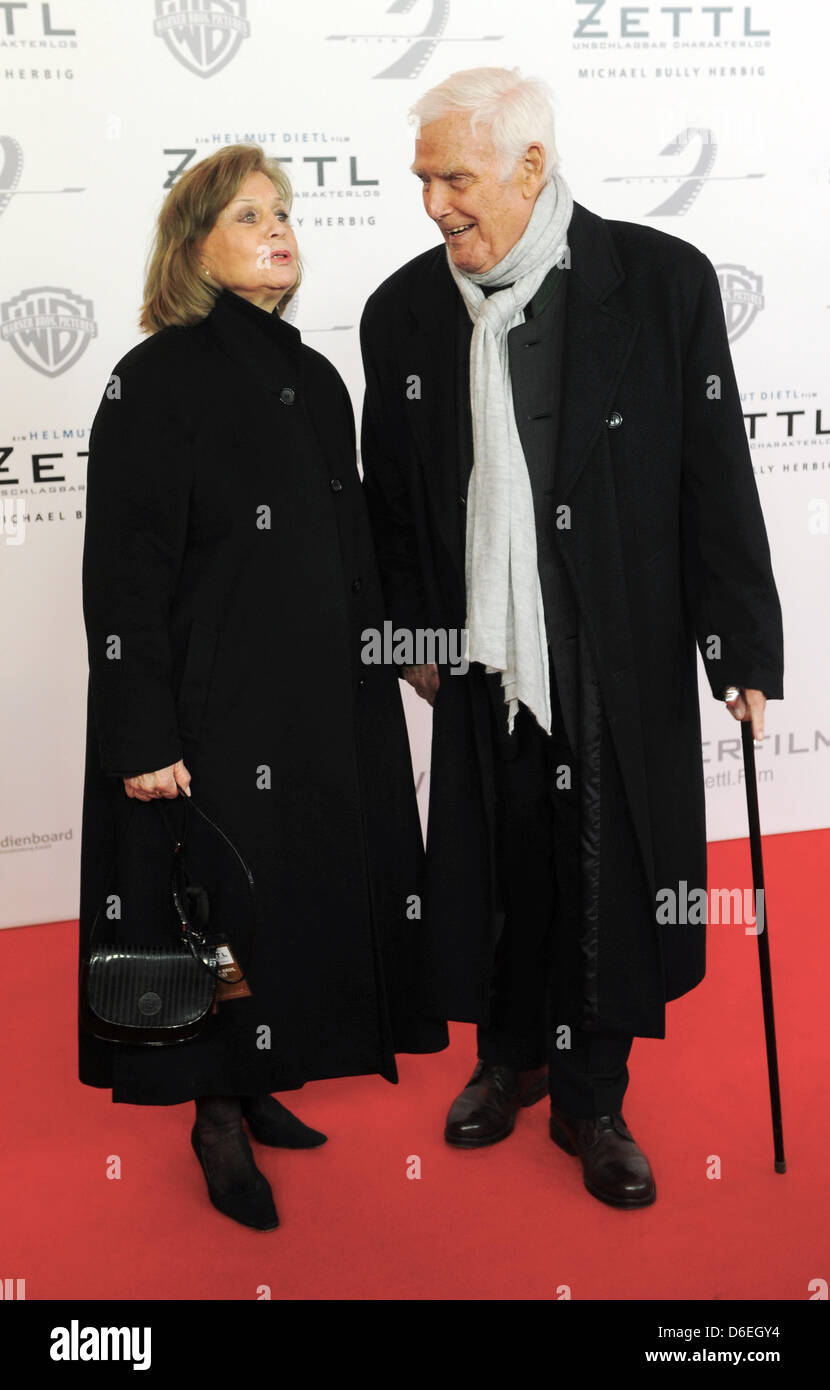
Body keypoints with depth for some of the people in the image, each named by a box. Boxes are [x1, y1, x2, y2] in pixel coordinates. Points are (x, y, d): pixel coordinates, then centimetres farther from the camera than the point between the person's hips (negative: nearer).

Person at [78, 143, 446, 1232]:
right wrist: (144, 738, -18)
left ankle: (259, 1090, 32)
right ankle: (219, 1121, 22)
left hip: (327, 699, 7)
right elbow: (124, 573, -14)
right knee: (222, 901, 2)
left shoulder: (317, 380, 11)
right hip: (214, 705, -7)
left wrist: (375, 676, 14)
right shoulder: (156, 380, -10)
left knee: (312, 891, 13)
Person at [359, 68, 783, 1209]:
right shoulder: (403, 311, 2)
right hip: (483, 654, 2)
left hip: (623, 657, -2)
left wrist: (744, 646, -4)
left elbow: (716, 477, -5)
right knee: (497, 869, 13)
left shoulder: (663, 280, -6)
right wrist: (410, 635, 10)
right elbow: (392, 496, 11)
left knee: (611, 877, 9)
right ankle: (511, 1058, 40)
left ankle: (593, 1101, 31)